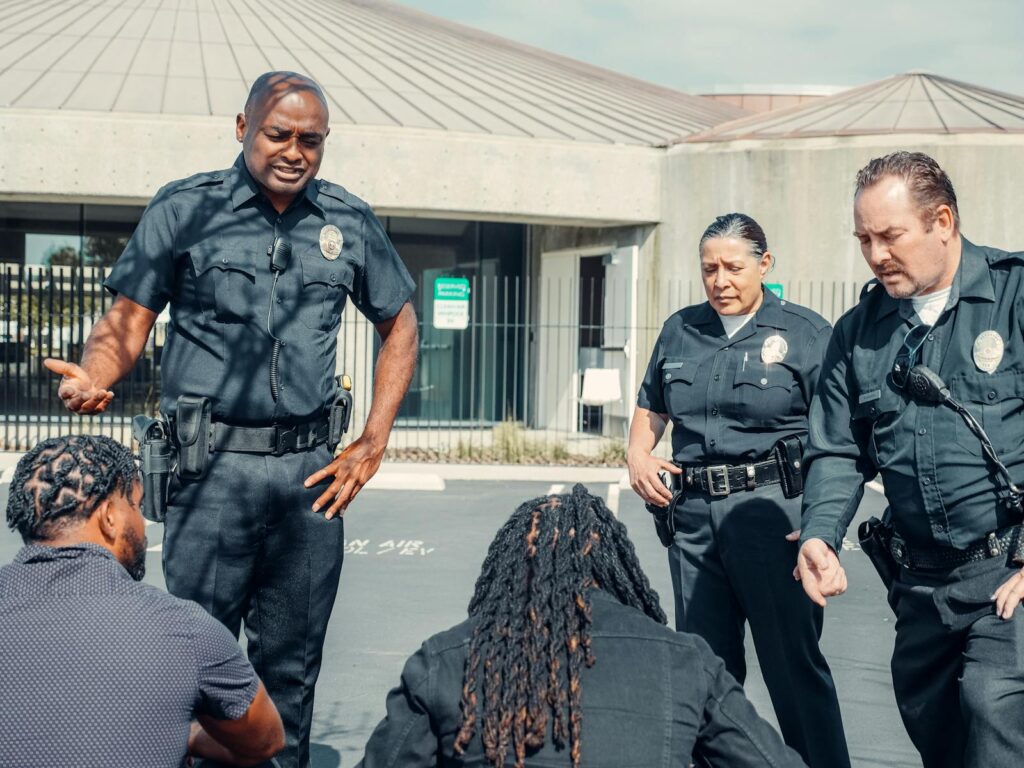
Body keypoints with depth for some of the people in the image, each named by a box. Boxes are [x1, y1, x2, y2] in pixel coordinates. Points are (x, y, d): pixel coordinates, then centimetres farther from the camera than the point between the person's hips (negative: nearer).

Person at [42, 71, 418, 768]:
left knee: (292, 665, 10)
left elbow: (400, 326, 19)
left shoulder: (350, 222, 8)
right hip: (212, 464, -3)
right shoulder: (185, 209, 0)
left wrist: (373, 444, 10)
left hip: (310, 469, 3)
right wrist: (94, 378, -26)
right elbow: (128, 320, -2)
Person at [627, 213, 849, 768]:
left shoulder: (805, 333, -1)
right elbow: (651, 409, 28)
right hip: (693, 514, 5)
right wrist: (637, 455, 7)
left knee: (794, 665, -3)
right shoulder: (680, 331, 14)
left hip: (772, 511, -5)